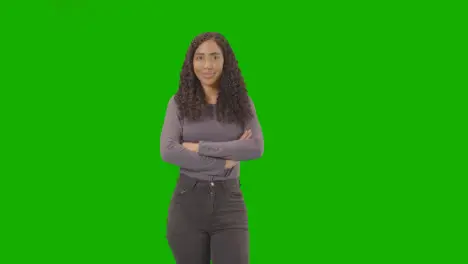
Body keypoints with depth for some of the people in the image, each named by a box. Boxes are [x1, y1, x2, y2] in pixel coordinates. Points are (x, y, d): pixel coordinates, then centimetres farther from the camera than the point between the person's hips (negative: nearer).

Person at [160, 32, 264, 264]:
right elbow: (167, 151, -10)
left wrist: (199, 147, -14)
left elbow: (256, 147, -10)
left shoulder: (241, 102, 5)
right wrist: (224, 161, -13)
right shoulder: (179, 103, 3)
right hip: (188, 201, 0)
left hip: (229, 201, 0)